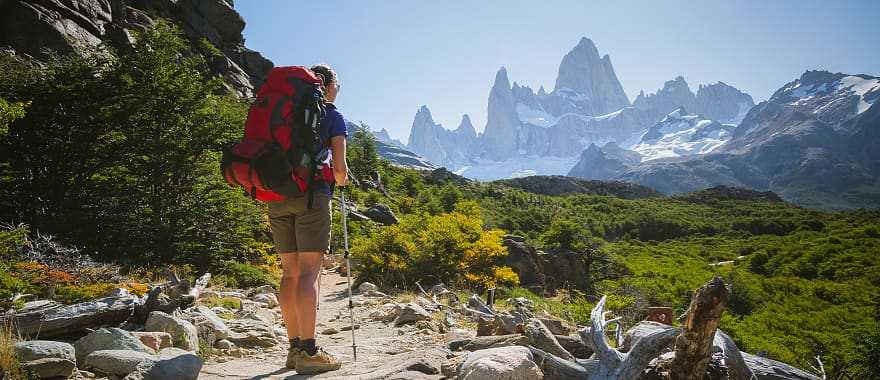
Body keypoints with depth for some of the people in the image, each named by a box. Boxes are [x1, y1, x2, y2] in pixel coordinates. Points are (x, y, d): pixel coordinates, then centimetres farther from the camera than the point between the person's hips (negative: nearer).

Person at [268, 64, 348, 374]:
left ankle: (294, 348, 12)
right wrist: (341, 179, 19)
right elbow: (340, 167, -2)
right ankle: (308, 352, -8)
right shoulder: (332, 116, 4)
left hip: (278, 196, 5)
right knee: (309, 271, -7)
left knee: (290, 271, 8)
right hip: (312, 195, -5)